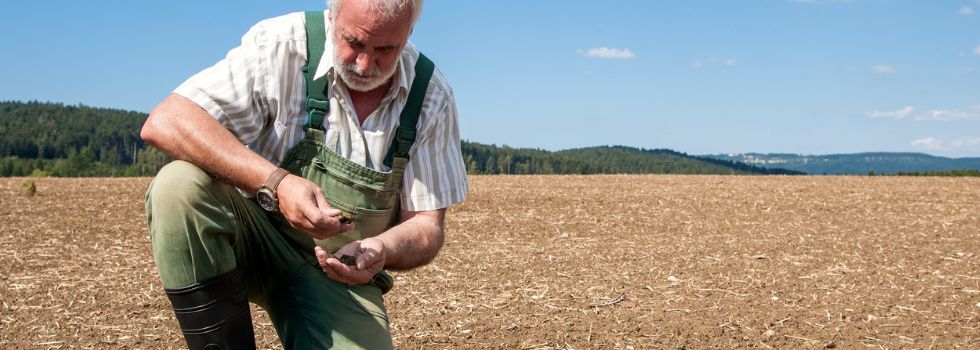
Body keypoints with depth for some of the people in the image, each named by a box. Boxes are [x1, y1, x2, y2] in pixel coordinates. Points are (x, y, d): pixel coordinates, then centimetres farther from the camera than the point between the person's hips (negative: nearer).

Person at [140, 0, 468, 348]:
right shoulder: (281, 46, -15)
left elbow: (426, 226, -5)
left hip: (338, 277, 1)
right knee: (179, 186, -31)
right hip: (252, 240, -1)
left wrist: (382, 251, -29)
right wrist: (275, 182, -36)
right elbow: (164, 122, -25)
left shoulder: (432, 97, -7)